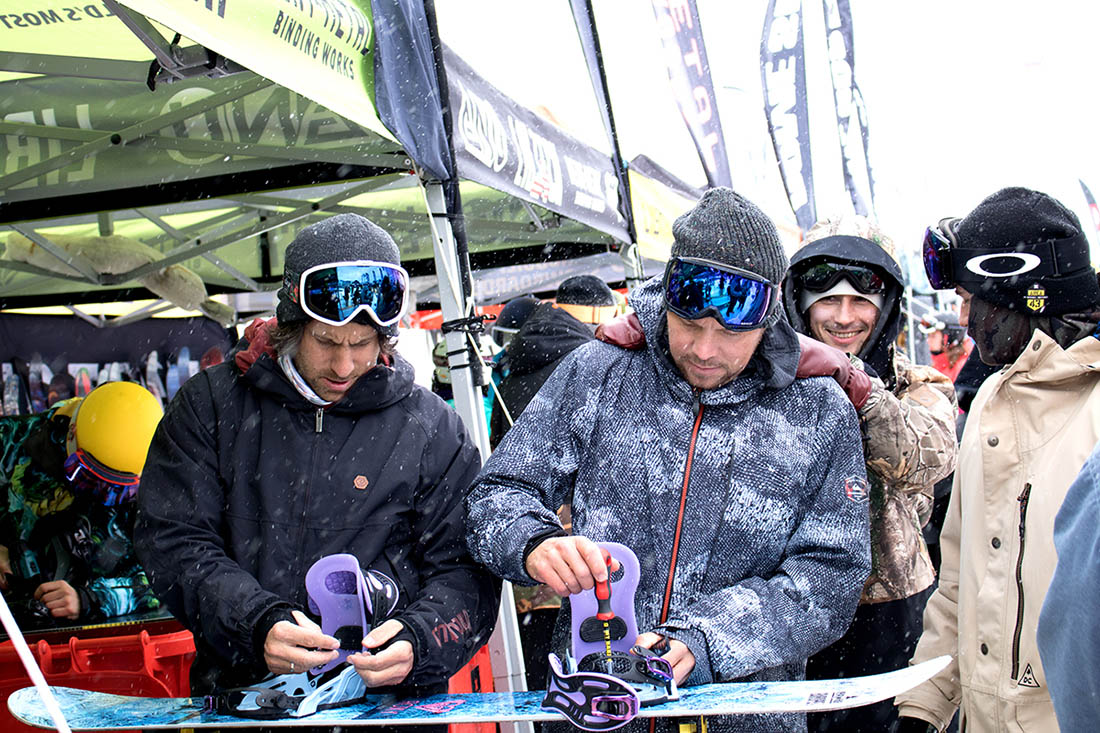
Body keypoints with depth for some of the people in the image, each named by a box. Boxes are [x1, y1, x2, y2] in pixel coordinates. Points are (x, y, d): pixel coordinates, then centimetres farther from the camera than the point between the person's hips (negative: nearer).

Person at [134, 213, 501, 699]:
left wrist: (416, 640, -15)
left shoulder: (431, 427, 7)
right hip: (242, 695, 1)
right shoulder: (210, 404, 8)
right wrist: (257, 624, -15)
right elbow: (171, 540, 2)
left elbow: (466, 571, 7)